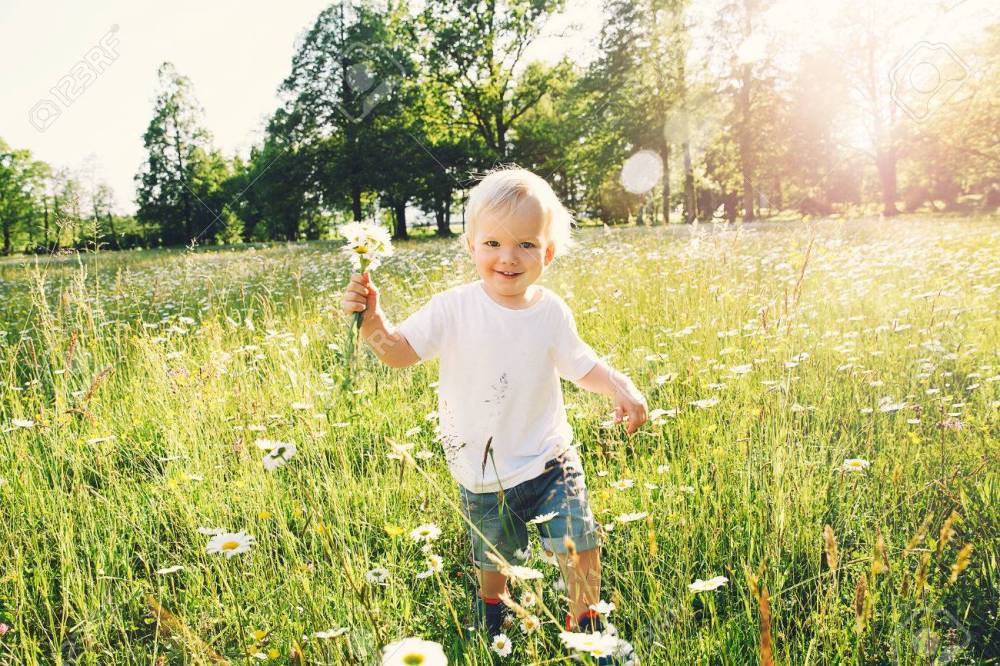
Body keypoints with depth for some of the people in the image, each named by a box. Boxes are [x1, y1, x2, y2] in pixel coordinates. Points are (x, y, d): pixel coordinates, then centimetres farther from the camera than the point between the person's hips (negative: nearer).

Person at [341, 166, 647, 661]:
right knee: (493, 558, 16)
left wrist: (620, 388, -13)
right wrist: (371, 321, -29)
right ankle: (491, 605, 51)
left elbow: (581, 365, 5)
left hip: (549, 460, 1)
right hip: (482, 474, 0)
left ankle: (585, 624, 23)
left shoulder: (551, 313, -6)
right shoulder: (453, 309, -13)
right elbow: (400, 352, -10)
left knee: (581, 546, -6)